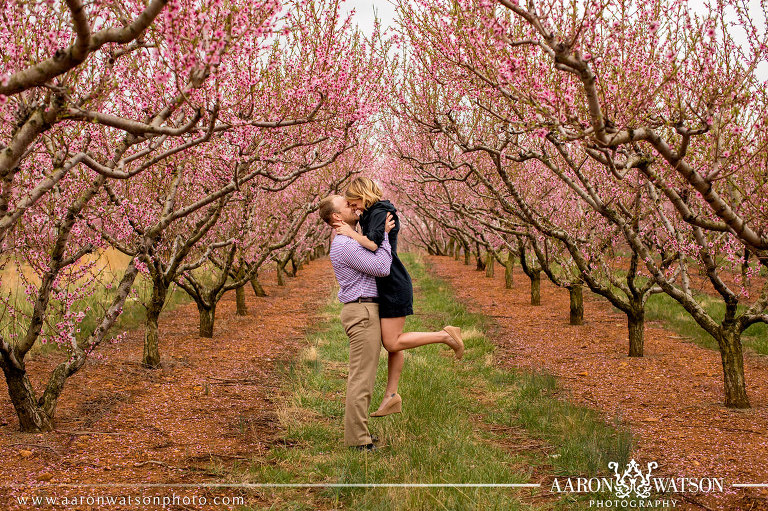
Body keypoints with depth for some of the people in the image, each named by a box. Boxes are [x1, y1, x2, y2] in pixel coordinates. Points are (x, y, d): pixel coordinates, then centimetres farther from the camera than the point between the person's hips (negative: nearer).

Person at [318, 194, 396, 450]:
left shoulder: (347, 242, 18)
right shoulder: (345, 245, -17)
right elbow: (381, 269, -18)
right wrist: (384, 234, -9)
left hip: (363, 311, 11)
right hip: (362, 313, -11)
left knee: (360, 374, 14)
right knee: (362, 377, -9)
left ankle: (357, 429, 21)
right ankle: (357, 437, -6)